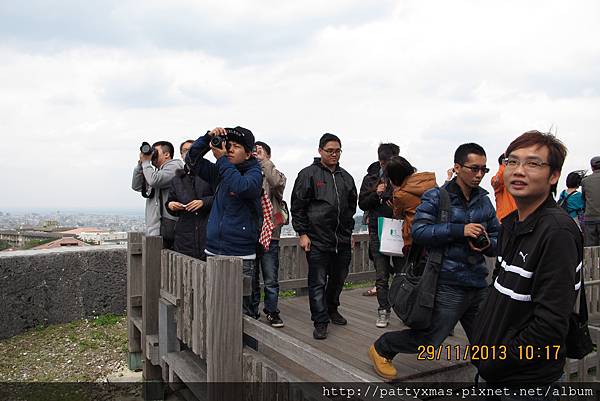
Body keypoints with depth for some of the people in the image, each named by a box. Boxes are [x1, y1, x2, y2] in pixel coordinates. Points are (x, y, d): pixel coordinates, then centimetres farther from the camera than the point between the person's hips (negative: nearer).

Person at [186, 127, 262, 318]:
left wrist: (222, 159, -15)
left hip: (241, 256, -5)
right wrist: (208, 137, 0)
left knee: (242, 309, 0)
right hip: (213, 252, 6)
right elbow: (192, 160, 14)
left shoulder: (254, 173, -4)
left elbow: (240, 187, -24)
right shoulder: (219, 171, 13)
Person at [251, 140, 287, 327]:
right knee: (250, 277, 13)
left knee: (271, 280, 3)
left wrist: (263, 160, -14)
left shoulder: (275, 175, 4)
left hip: (269, 234, -2)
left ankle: (271, 311, 18)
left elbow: (276, 182, -21)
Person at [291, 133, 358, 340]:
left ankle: (332, 309, 38)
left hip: (342, 240, 6)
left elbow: (352, 206, 21)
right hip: (317, 239, -5)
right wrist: (302, 233, -9)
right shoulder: (308, 174, -4)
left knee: (338, 278, 17)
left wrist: (349, 233, 17)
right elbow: (298, 206, -6)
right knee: (318, 282, -1)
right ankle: (320, 322, 8)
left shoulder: (346, 177, 13)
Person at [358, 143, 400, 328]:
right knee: (381, 275, 5)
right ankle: (383, 311, 14)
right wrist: (376, 194, -11)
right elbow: (362, 204, 6)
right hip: (378, 231, 1)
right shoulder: (371, 178, 6)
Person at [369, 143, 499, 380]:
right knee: (428, 339, 2)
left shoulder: (484, 201, 10)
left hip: (479, 285, 6)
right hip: (449, 286, -6)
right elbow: (418, 231, -17)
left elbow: (497, 236, 15)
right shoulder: (436, 197, -7)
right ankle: (381, 349, 25)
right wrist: (459, 230, -24)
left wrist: (488, 244, -9)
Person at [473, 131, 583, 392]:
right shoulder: (511, 223, 4)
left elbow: (550, 326, -25)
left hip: (527, 379, -7)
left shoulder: (558, 232, -22)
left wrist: (493, 363, -17)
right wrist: (483, 346, 7)